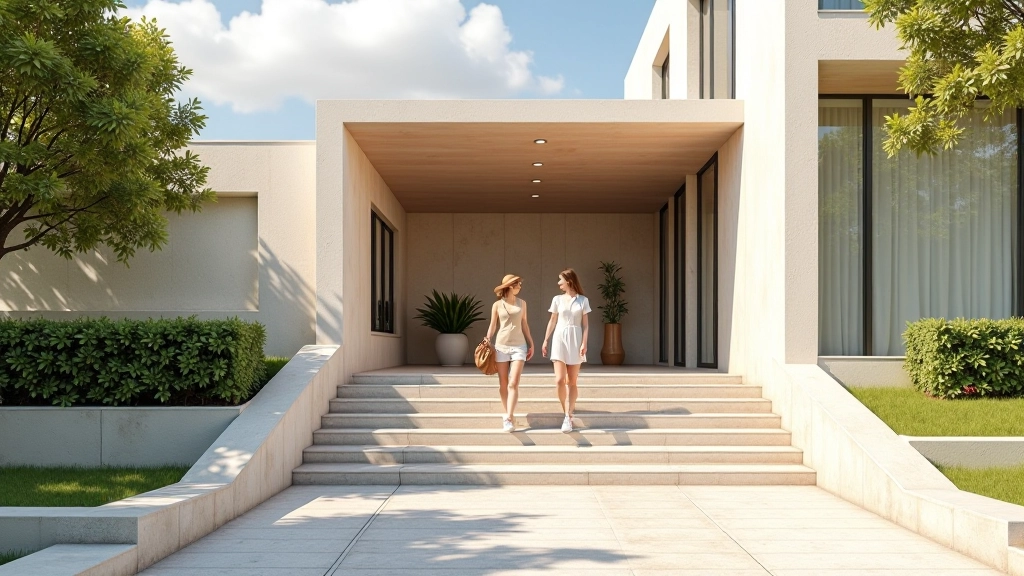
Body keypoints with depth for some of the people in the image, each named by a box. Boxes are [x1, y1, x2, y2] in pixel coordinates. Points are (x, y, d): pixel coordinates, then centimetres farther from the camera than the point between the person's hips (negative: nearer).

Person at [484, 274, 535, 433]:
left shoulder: (522, 303, 9)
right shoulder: (497, 305, 2)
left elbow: (524, 324, 14)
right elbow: (493, 326, 4)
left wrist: (531, 343, 13)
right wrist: (487, 343, -7)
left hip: (519, 346, 0)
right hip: (501, 346, 0)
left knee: (513, 384, -11)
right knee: (503, 384, 4)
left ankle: (508, 419, -14)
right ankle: (508, 415, 17)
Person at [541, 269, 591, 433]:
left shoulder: (583, 300, 2)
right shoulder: (557, 299, 7)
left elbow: (585, 324, 1)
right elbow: (552, 321, 11)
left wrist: (584, 343, -9)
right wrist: (545, 341, 8)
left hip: (575, 340, -1)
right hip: (559, 339, 1)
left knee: (572, 382, 2)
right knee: (560, 380, -10)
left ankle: (568, 417, 4)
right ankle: (567, 411, 5)